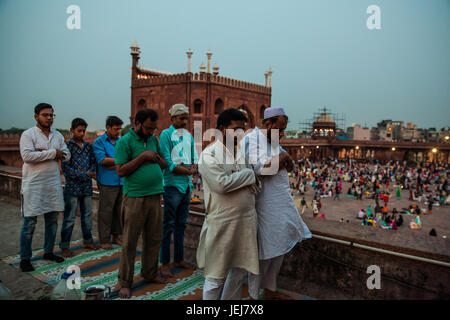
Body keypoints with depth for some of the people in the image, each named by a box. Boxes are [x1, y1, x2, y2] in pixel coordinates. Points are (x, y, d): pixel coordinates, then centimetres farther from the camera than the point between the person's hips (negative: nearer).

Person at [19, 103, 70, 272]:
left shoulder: (58, 136, 12)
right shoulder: (28, 134, -5)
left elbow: (66, 155, 5)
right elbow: (27, 156, -18)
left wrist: (43, 153, -10)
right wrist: (52, 153, -15)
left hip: (53, 183, 6)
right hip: (33, 185, -5)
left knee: (52, 220, 12)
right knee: (30, 223, -1)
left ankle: (48, 252, 27)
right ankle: (25, 259, 12)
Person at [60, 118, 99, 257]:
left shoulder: (88, 146, 10)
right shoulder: (67, 146, -6)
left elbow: (94, 162, 11)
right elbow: (65, 167, -11)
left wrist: (91, 171, -11)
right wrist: (84, 175, -14)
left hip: (87, 186, 5)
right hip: (72, 187, -5)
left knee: (87, 215, 15)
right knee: (69, 218, 0)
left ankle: (88, 240, 29)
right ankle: (64, 246, 11)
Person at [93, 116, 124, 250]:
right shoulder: (99, 142, -1)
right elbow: (102, 160, -14)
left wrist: (114, 164, -10)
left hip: (121, 182, 5)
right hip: (107, 183, -5)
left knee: (119, 211, 11)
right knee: (106, 211, -1)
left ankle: (116, 236, 23)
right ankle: (104, 240, 9)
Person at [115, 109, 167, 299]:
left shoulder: (153, 139, 13)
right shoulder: (124, 141, -5)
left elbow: (163, 164, 18)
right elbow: (121, 171, -11)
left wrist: (155, 157, -4)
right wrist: (142, 157, -15)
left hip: (155, 196, 6)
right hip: (135, 197, -6)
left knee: (154, 239, 14)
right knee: (129, 242, 1)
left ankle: (150, 273, 30)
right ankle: (125, 283, 14)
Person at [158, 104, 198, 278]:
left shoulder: (189, 135, 14)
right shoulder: (166, 134, -6)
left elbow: (195, 158, 15)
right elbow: (167, 162, -14)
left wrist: (194, 167, -7)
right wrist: (187, 170, -11)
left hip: (187, 185, 7)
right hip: (172, 185, -7)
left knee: (181, 224, 15)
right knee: (168, 225, -1)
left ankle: (178, 258, 26)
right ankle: (165, 263, 9)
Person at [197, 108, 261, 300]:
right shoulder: (209, 154, -10)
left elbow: (256, 186, 10)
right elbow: (221, 184, -23)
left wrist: (237, 177, -11)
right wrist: (247, 174, -10)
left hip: (246, 221, 7)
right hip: (222, 224, -7)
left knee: (241, 270, 18)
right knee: (215, 276, 6)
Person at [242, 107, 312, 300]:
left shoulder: (272, 142, 15)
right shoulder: (251, 139, -12)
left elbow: (290, 167, 19)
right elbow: (254, 169, -27)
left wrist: (286, 158, -4)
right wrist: (280, 158, -13)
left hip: (280, 206, 9)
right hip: (264, 208, -9)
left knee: (278, 250, 17)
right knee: (262, 253, 2)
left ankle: (269, 290, 34)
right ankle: (254, 294, 20)